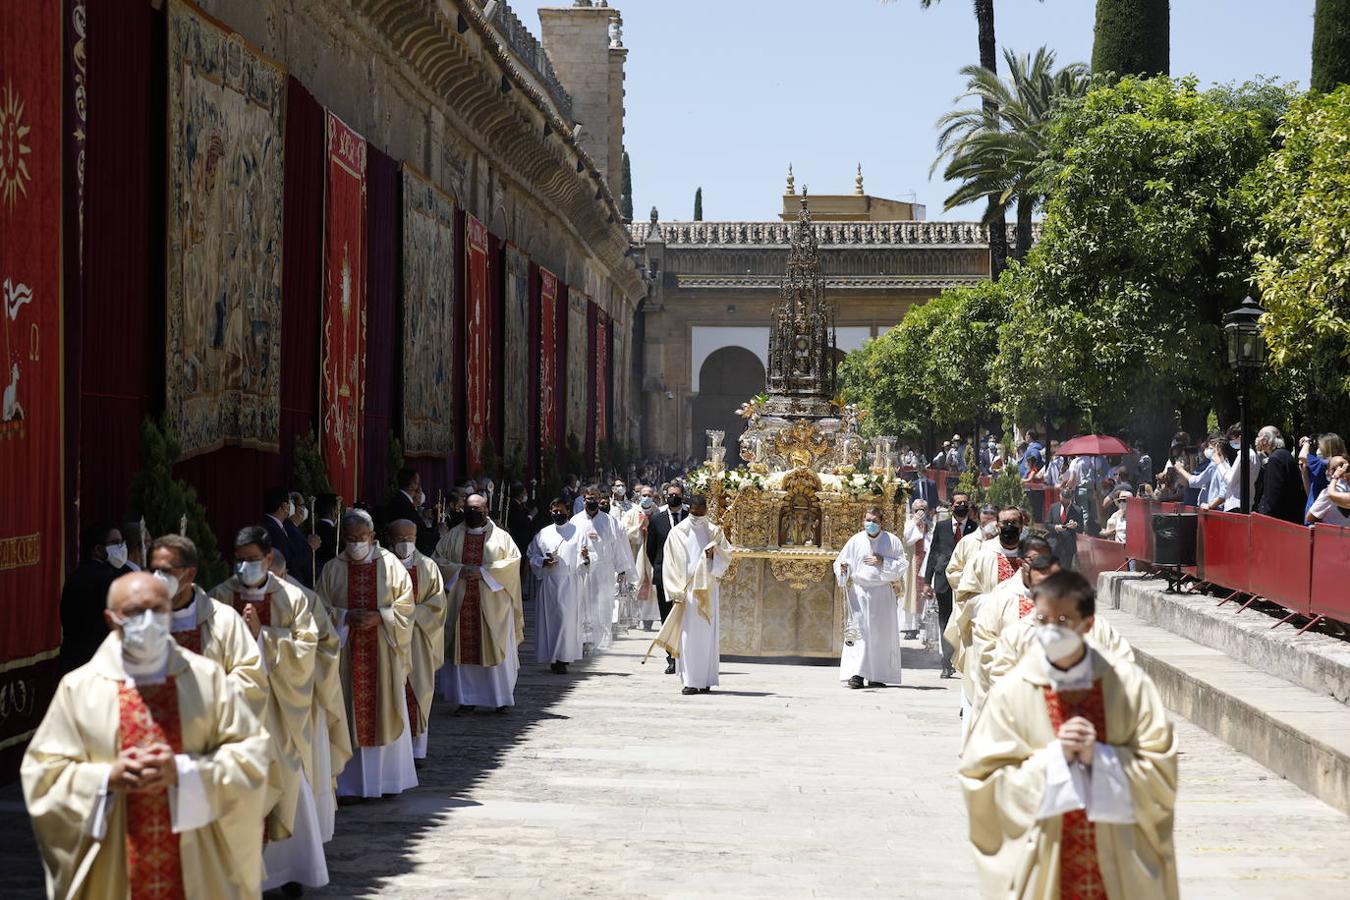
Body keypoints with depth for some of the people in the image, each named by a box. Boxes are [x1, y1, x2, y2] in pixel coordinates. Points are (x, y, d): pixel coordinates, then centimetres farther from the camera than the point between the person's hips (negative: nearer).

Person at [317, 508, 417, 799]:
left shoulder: (389, 564, 1)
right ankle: (351, 781, 7)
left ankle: (388, 778, 12)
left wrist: (379, 617, -14)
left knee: (385, 711, 3)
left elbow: (405, 606, 0)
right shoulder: (333, 569, 4)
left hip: (383, 653, 0)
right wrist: (346, 616, -13)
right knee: (351, 714, 1)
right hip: (347, 652, 0)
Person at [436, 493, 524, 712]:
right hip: (461, 601, 2)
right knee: (463, 650, -1)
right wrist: (459, 570, -11)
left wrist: (484, 571, -14)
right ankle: (467, 698, 4)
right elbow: (438, 559, 6)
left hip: (493, 604, -2)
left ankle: (502, 698, 9)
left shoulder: (500, 536, 4)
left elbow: (513, 559, -5)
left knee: (496, 650, 1)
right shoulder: (453, 536, 10)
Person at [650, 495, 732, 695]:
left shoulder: (714, 532, 9)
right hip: (686, 590, -2)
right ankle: (690, 681, -2)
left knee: (707, 635, 1)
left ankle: (705, 680, 5)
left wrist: (714, 553, -18)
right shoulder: (678, 533, 4)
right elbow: (670, 564, 2)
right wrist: (676, 592, -6)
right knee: (688, 635, -5)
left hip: (708, 590, 2)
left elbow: (727, 556, 4)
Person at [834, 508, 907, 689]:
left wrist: (882, 562, -11)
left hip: (883, 593, 1)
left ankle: (877, 676, 5)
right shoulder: (856, 541, 5)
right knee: (859, 631, -8)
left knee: (882, 633, 0)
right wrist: (843, 568, -17)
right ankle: (856, 674, -11)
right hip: (859, 591, 0)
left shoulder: (892, 541, 4)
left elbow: (902, 565, 2)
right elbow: (840, 561, 5)